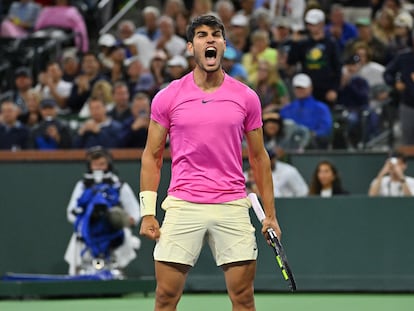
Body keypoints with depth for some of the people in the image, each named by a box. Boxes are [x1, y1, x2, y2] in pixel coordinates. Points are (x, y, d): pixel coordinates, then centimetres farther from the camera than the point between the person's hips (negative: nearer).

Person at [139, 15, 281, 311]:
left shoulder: (246, 97, 5)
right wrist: (148, 212, 1)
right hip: (182, 207, -1)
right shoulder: (167, 98, 3)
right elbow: (152, 156, 8)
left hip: (232, 208, 1)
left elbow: (259, 156, 12)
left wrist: (270, 214, 8)